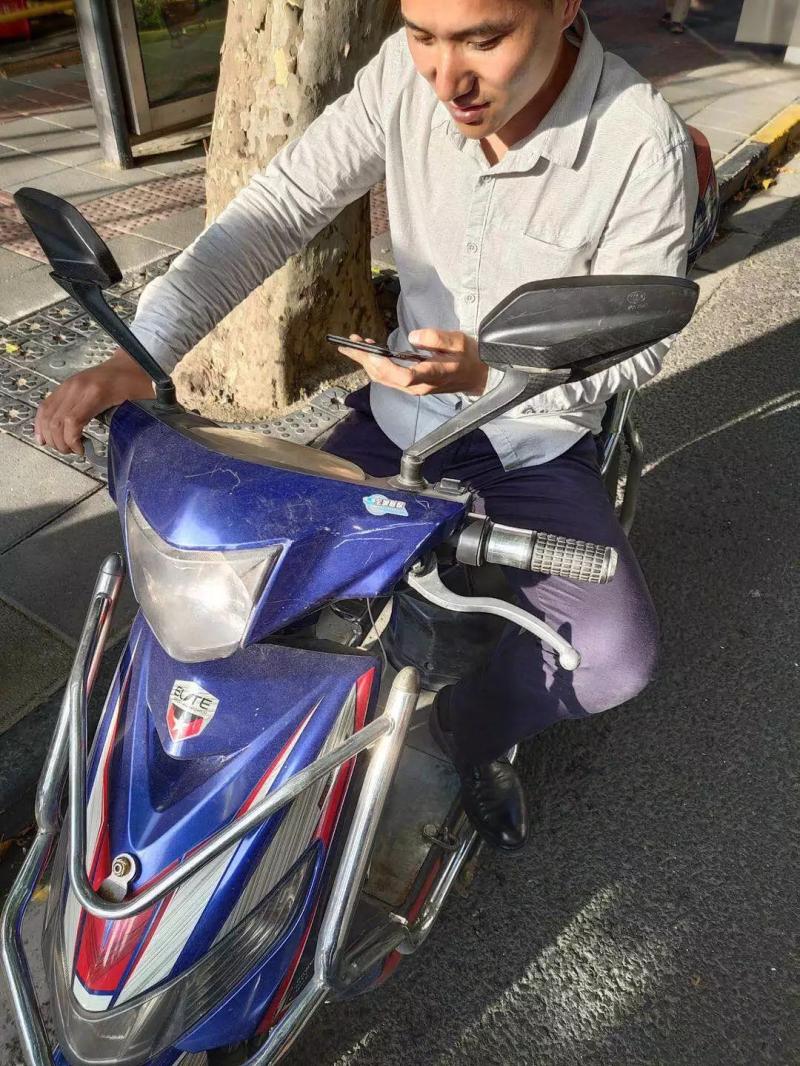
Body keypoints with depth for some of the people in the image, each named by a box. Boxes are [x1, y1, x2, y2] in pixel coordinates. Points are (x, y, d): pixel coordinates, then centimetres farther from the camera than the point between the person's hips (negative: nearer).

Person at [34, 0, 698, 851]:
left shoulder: (643, 143, -20)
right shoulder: (402, 76, -11)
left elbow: (636, 343, -14)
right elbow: (277, 208, -13)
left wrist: (489, 374, -32)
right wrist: (140, 353, -25)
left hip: (534, 451, -2)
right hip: (397, 423, 3)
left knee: (617, 656, -22)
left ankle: (473, 723, 11)